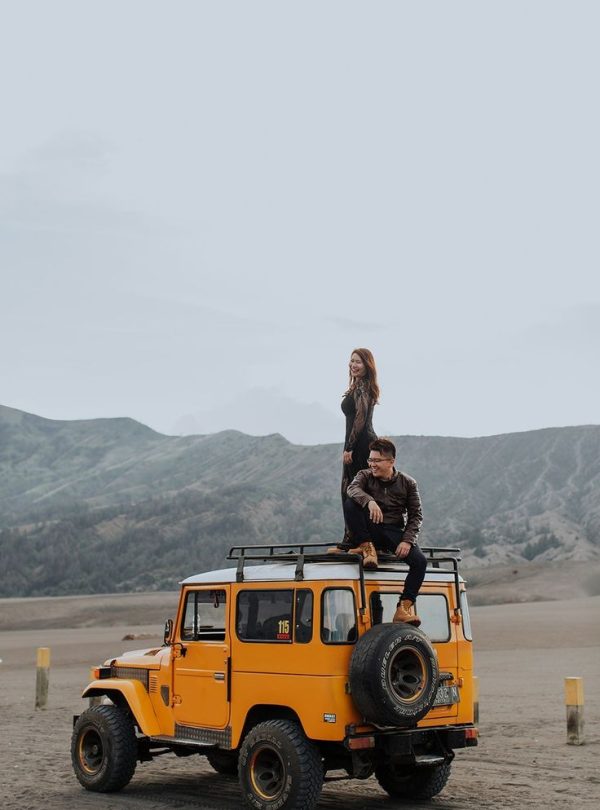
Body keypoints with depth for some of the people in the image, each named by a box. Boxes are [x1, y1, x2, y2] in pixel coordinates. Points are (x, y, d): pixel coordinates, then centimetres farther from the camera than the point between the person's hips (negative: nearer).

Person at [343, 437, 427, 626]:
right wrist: (370, 501, -42)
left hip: (394, 533, 0)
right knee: (349, 503, -26)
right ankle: (366, 547, -21)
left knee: (420, 560, -26)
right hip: (369, 531, 0)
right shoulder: (365, 476, 3)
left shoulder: (408, 483, 5)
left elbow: (416, 515, 2)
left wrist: (407, 541, -14)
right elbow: (353, 489, -21)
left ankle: (404, 608, -27)